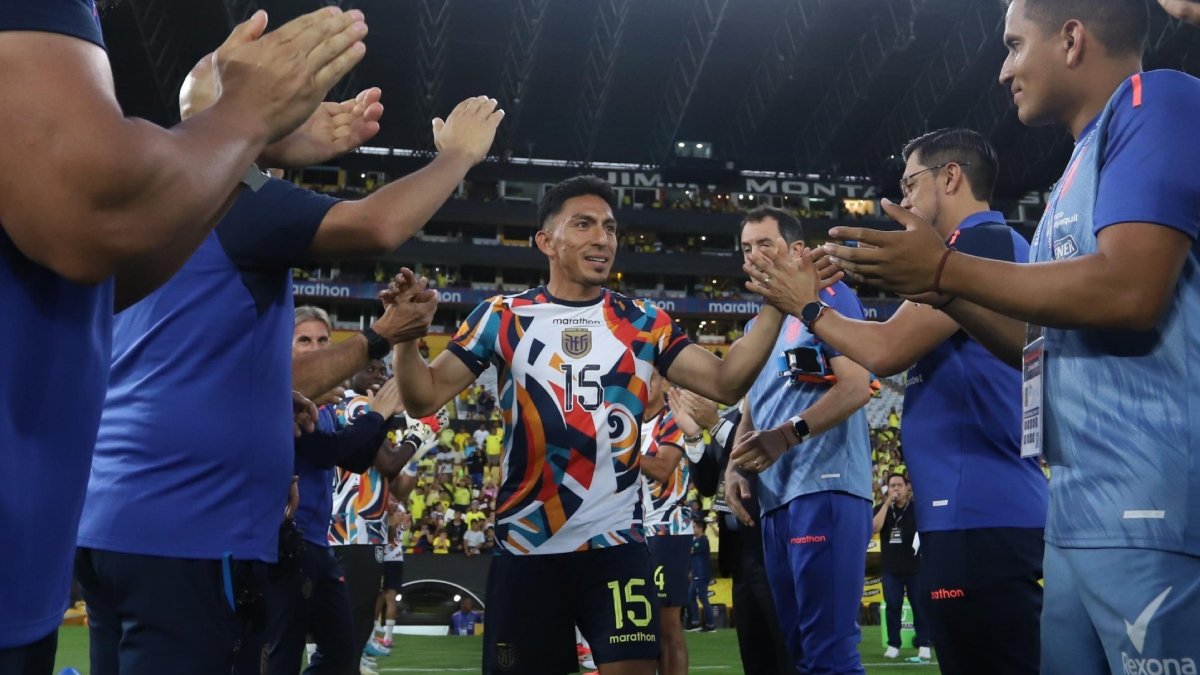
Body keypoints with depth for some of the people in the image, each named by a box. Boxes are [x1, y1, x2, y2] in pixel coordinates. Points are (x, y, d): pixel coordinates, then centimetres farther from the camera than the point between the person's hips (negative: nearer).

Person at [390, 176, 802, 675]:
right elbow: (426, 395, -1)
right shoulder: (504, 316, 2)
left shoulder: (643, 322, 6)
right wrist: (407, 334, -20)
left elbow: (725, 382, -2)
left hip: (615, 541, 0)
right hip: (525, 545, 0)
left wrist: (776, 305, -12)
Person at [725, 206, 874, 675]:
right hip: (775, 498, 9)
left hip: (826, 489, -9)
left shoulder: (827, 298, 0)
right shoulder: (757, 324, 23)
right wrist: (734, 466, 7)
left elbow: (857, 386, -11)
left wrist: (788, 435, -21)